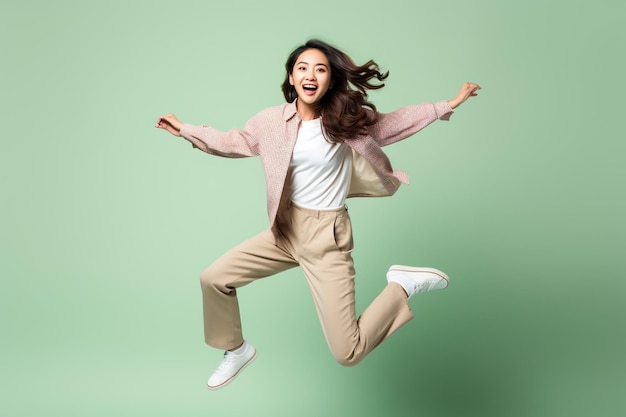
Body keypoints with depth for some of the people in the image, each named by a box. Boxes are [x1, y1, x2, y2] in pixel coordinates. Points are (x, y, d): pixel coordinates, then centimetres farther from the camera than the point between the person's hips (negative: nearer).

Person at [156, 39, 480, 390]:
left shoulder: (347, 120, -10)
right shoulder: (273, 120, -4)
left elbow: (394, 122, 5)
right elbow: (234, 142, 14)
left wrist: (448, 105, 5)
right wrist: (186, 130, 15)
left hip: (327, 237, -4)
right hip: (285, 229, 5)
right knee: (214, 279, 3)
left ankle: (404, 285, 15)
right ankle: (237, 350, 29)